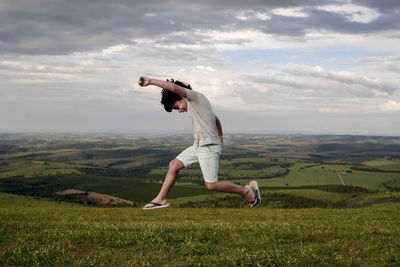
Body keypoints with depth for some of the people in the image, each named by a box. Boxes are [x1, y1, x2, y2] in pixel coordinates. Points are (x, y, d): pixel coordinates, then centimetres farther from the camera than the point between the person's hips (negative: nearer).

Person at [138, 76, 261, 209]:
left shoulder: (194, 96, -10)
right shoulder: (196, 104, 18)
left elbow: (174, 87, -27)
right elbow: (216, 120, 30)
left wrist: (150, 81, -22)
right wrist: (220, 138, 43)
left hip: (209, 147, -10)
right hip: (199, 146, 10)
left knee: (212, 185, -4)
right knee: (174, 164, 9)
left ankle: (247, 191, 11)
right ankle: (161, 199, 16)